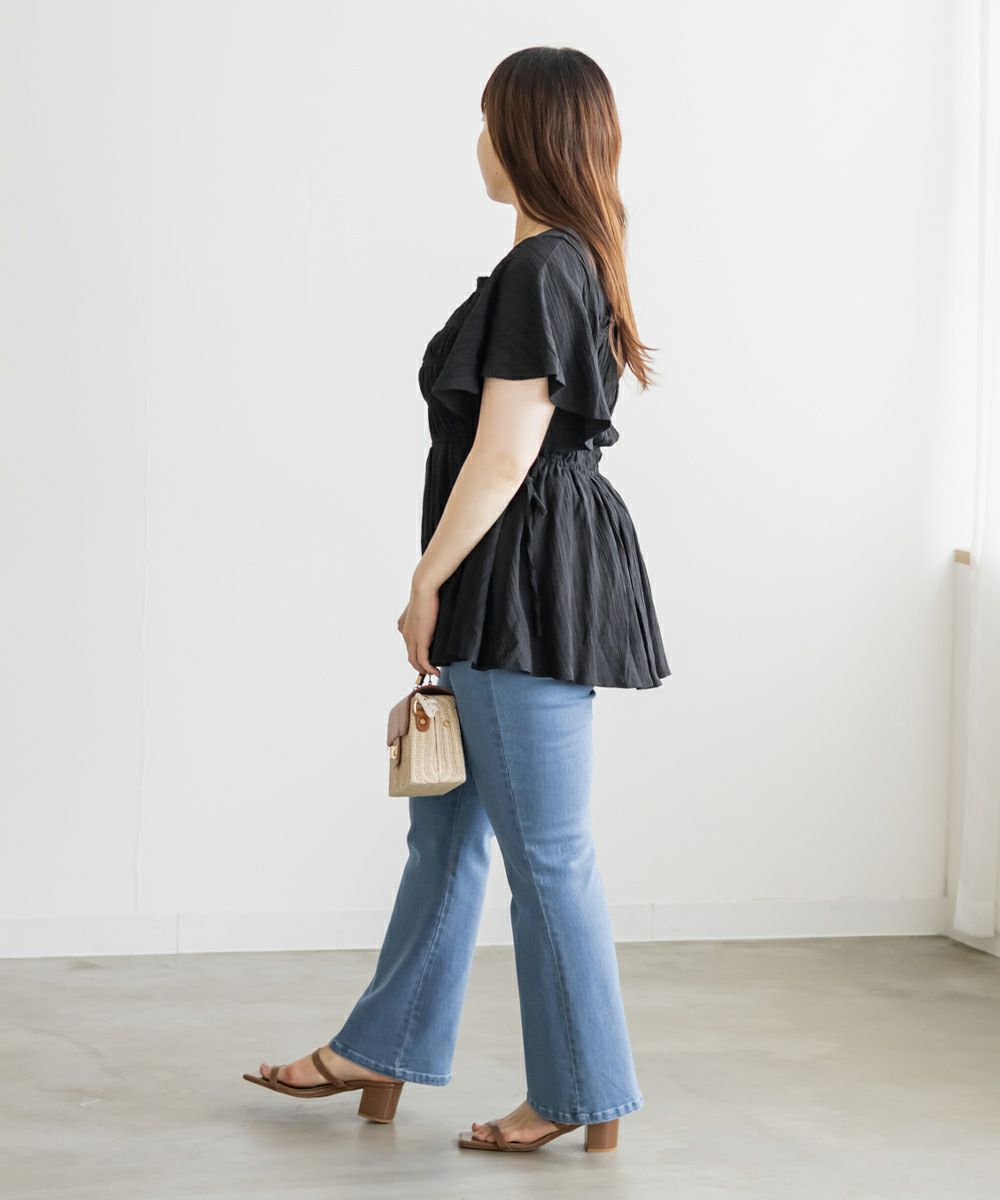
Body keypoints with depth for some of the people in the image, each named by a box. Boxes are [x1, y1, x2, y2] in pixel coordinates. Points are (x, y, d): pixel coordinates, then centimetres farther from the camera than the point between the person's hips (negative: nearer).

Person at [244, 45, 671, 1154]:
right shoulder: (570, 260, 15)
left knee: (545, 851, -1)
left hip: (527, 586, -11)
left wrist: (427, 584, -11)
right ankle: (380, 1052, 28)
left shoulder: (540, 267, -16)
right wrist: (448, 587, 20)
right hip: (516, 592, 11)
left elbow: (503, 453, -20)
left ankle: (583, 1097, 11)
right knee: (447, 824, 16)